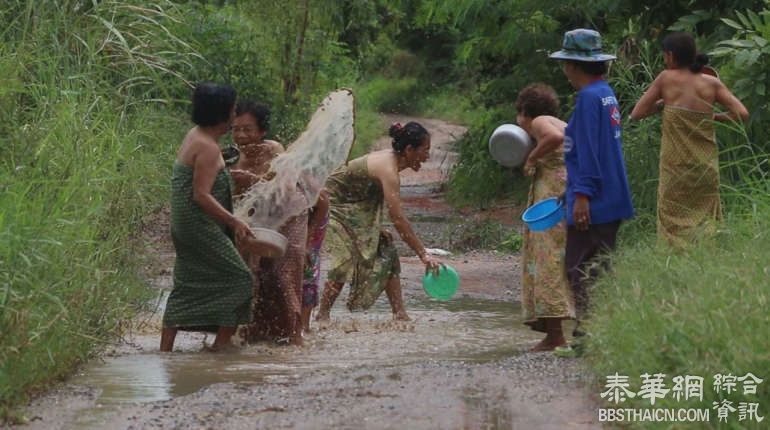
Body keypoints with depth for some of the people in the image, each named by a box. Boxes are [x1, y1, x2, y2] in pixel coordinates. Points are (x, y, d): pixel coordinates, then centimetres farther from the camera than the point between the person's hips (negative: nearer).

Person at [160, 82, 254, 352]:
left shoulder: (194, 136, 12)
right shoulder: (208, 148, -18)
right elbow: (201, 195, -22)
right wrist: (234, 222, -18)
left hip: (184, 226, 10)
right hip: (201, 226, -10)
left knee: (187, 286, 14)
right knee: (237, 278, -2)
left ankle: (166, 346, 13)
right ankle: (223, 341, -2)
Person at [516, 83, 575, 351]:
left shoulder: (539, 122, -2)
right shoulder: (562, 125, 25)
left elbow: (555, 137, -23)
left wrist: (532, 157, -11)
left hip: (554, 194, -9)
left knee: (549, 259, -11)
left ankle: (554, 334, -16)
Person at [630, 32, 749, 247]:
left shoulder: (666, 79, -4)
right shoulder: (712, 83, 1)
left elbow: (636, 114, -1)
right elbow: (742, 114, -5)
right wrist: (714, 117, 10)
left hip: (676, 166, -2)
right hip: (706, 166, 2)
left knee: (674, 223, 5)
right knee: (705, 220, 12)